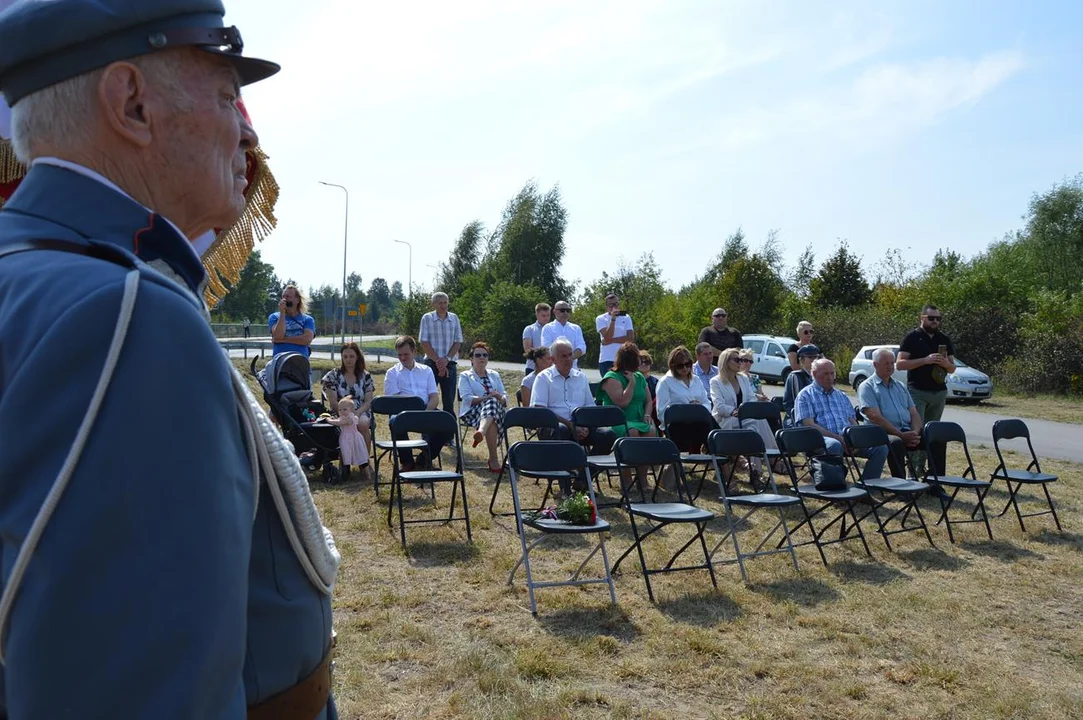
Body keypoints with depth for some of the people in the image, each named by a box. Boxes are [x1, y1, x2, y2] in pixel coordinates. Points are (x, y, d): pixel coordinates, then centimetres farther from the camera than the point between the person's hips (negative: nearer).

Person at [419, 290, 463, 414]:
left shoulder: (454, 318, 7)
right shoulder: (427, 318, 0)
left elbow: (457, 342, 5)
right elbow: (424, 343, -5)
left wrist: (447, 359, -10)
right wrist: (437, 361, -12)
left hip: (449, 364, 2)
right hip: (431, 363, -2)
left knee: (449, 400, 4)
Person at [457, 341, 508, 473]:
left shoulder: (494, 375, 29)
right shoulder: (465, 376, 15)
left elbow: (505, 396, 17)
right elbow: (467, 399, -4)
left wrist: (500, 398, -9)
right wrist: (487, 397, -17)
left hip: (497, 408, 3)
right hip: (472, 412, -3)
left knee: (492, 403, -37)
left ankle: (481, 432, -65)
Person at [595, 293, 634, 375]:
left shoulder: (626, 317, 7)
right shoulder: (601, 319, 1)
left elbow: (631, 338, -4)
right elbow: (607, 337, -13)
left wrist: (611, 340, -10)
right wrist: (613, 318, -19)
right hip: (606, 360, -2)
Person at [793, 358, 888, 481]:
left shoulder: (842, 396, 28)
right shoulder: (805, 395, 8)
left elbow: (853, 422, 22)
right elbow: (809, 425, -5)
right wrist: (838, 438, -15)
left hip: (847, 439, 6)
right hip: (821, 438, -6)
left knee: (881, 448, -18)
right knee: (834, 445, -41)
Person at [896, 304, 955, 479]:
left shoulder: (944, 340, 14)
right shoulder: (912, 337, -1)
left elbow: (952, 369, 16)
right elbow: (900, 364, -8)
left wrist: (946, 363, -7)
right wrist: (925, 360, -18)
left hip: (939, 392, 5)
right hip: (917, 391, -5)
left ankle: (922, 468, 14)